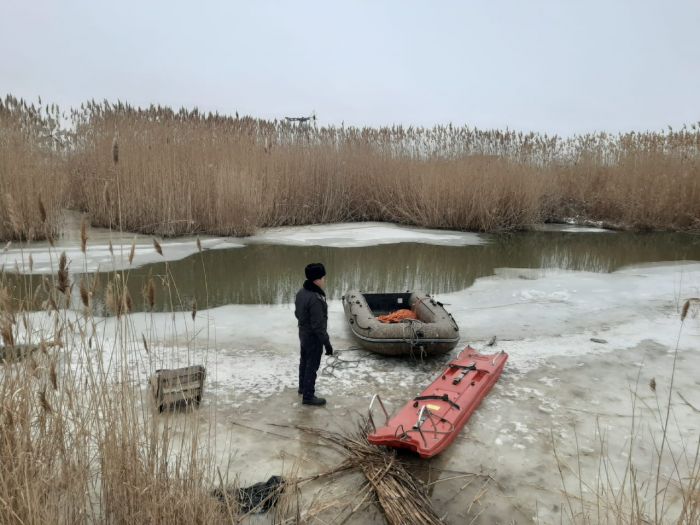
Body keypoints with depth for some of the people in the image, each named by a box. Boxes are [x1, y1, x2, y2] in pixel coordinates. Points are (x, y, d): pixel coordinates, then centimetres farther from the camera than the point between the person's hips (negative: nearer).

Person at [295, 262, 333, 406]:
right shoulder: (315, 299, -32)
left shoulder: (301, 292, -3)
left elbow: (297, 313, 11)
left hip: (303, 333, 9)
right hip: (313, 337, -9)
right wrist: (327, 343, -20)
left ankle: (302, 387, 43)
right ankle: (308, 396, 19)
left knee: (304, 361, 25)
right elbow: (318, 326, -29)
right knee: (312, 366, 6)